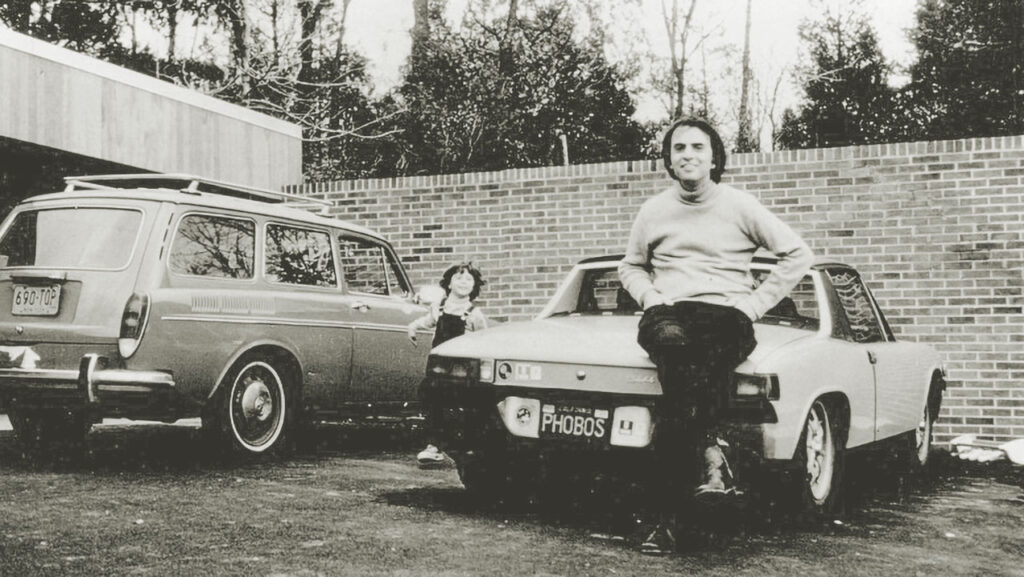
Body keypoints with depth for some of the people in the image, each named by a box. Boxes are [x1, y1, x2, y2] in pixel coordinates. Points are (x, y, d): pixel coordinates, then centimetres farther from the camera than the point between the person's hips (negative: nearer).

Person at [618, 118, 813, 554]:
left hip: (727, 317, -1)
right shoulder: (654, 210, 13)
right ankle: (712, 456, -40)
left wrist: (756, 303, 0)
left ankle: (669, 518, -33)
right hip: (667, 313, 2)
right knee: (676, 343, -39)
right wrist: (650, 297, 5)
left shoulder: (739, 205, 5)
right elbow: (630, 266, 27)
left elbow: (798, 254, 8)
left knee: (682, 378, -35)